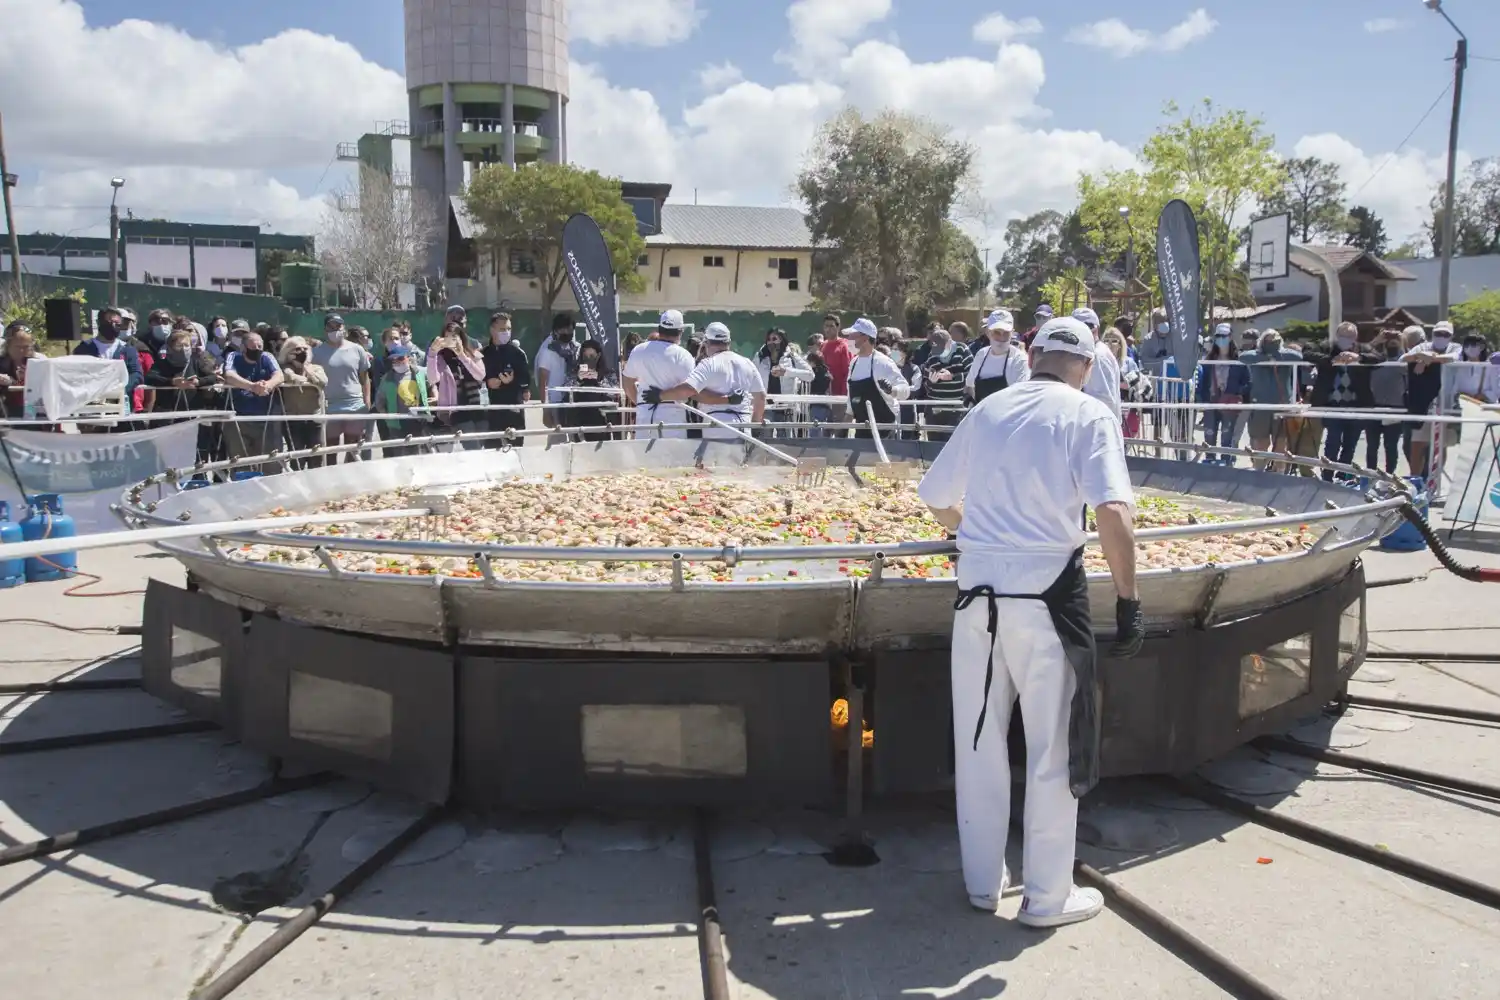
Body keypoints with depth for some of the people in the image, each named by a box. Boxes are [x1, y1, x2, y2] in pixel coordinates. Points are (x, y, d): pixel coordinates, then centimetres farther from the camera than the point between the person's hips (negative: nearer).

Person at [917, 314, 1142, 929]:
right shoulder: (1089, 416, -3)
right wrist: (1128, 602, -12)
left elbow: (935, 498, 19)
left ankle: (982, 882, 28)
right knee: (1054, 747, 9)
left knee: (978, 741, 14)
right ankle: (1048, 897, 19)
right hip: (1046, 594, -4)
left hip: (977, 590, 4)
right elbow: (1113, 511, -17)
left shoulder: (987, 410, 11)